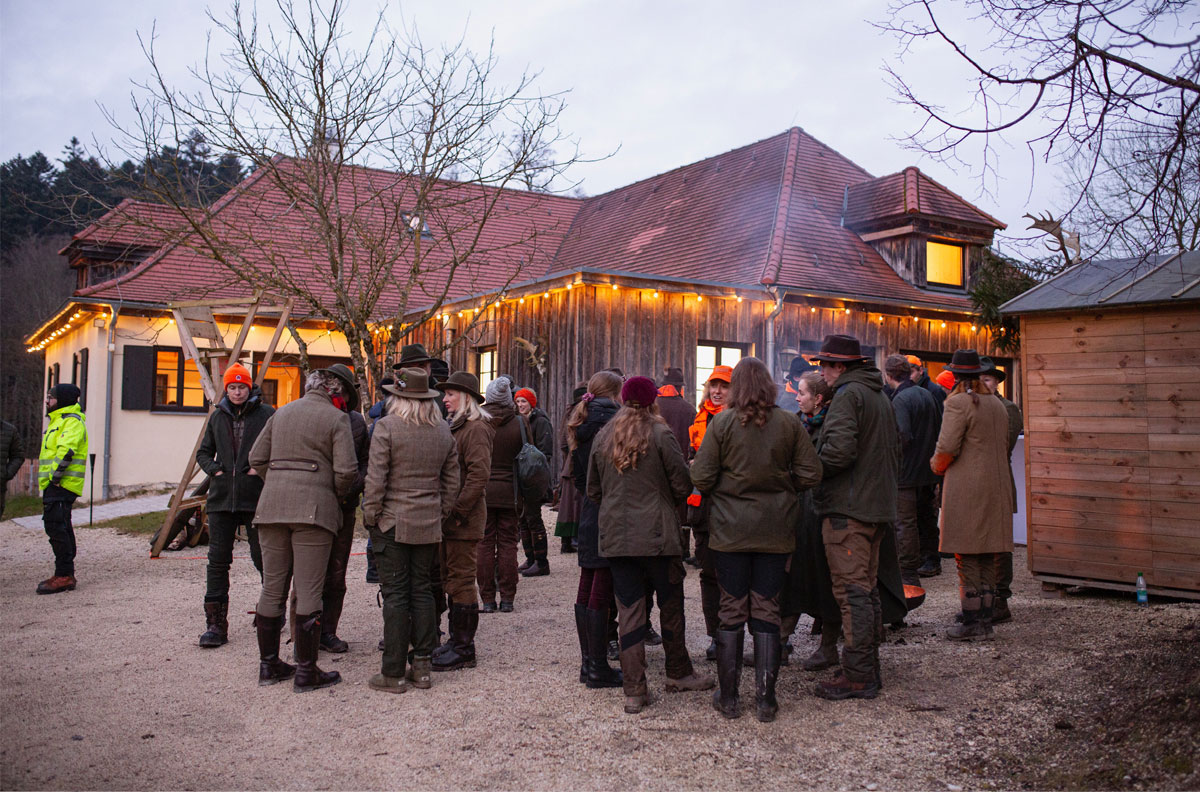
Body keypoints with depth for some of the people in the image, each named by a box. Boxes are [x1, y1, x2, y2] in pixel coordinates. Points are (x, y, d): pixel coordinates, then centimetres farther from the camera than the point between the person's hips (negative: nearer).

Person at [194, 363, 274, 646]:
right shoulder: (218, 416, 13)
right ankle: (215, 623, 6)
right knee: (218, 560, 1)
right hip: (221, 498, 4)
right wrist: (214, 470, 5)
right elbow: (203, 452, 23)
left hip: (256, 498, -4)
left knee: (262, 557, 5)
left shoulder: (266, 414, -1)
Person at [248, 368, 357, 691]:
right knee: (308, 590, -2)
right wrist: (337, 494, 9)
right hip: (314, 507, -5)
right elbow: (346, 470, -9)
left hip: (272, 505, 5)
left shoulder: (281, 413, 16)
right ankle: (306, 671, 1)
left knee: (272, 586, 12)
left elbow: (257, 458, 14)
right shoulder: (336, 418, 0)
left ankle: (268, 664, 20)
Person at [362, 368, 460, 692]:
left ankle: (394, 673, 5)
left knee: (395, 595, 0)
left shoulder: (386, 427, -9)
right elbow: (451, 481, 11)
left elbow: (376, 478, -12)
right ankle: (423, 666, 16)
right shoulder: (443, 432, 7)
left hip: (392, 522, -4)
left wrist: (370, 515, -2)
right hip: (428, 524, 5)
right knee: (422, 591, 12)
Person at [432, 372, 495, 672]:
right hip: (449, 519, 10)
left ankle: (464, 649, 3)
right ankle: (457, 639, 24)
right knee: (451, 579, 14)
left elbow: (479, 475, -20)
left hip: (464, 520, -10)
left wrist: (458, 512, -20)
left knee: (461, 580, -4)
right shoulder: (456, 427, 17)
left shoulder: (476, 429, -12)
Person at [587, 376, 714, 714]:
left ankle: (634, 691, 7)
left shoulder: (603, 436, 6)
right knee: (670, 604, 13)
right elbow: (683, 485, -8)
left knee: (629, 610, 5)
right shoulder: (660, 435, -8)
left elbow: (593, 490, 12)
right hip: (657, 534, -4)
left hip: (615, 537, 4)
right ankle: (678, 673, 27)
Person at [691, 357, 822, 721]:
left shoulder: (721, 423, -8)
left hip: (730, 530, -1)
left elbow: (701, 477, -9)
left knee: (732, 611, 7)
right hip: (776, 531, 1)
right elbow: (811, 474, -2)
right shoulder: (789, 423, -3)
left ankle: (728, 697, 14)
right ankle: (765, 699, 13)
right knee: (766, 610, 9)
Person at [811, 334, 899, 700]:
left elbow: (839, 450, -24)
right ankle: (870, 669, 23)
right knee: (868, 590, 16)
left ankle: (857, 676, -3)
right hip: (878, 506, 10)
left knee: (852, 592, -6)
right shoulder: (881, 397, 18)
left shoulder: (848, 395, -13)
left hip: (847, 508, -10)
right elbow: (894, 450, 22)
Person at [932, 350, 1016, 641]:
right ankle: (985, 622, 17)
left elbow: (947, 447, -17)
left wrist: (937, 465, 2)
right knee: (988, 560, 11)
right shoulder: (998, 405, 14)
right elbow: (1003, 447, 19)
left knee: (967, 559, -1)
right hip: (996, 487, 7)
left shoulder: (958, 403, -11)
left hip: (966, 489, -7)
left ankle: (971, 623, 2)